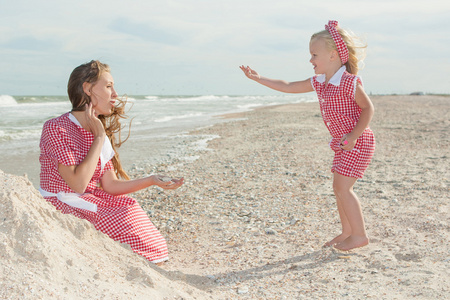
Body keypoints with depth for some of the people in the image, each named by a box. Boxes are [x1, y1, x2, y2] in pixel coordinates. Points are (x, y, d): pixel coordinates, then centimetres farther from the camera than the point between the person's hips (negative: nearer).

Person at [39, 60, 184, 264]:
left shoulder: (99, 130, 9)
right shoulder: (56, 128, -14)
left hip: (91, 203, 7)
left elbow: (110, 185, 4)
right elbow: (78, 184, -23)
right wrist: (99, 138, -18)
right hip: (61, 208, -7)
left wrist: (152, 180, -7)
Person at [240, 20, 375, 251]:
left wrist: (354, 135, -22)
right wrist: (259, 79, 8)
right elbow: (288, 87, 11)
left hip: (358, 143, -9)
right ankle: (347, 232, 22)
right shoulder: (318, 83, 7)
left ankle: (360, 234, 0)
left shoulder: (349, 82, -18)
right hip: (342, 144, 9)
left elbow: (367, 108, -14)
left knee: (342, 187, -11)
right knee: (339, 188, 11)